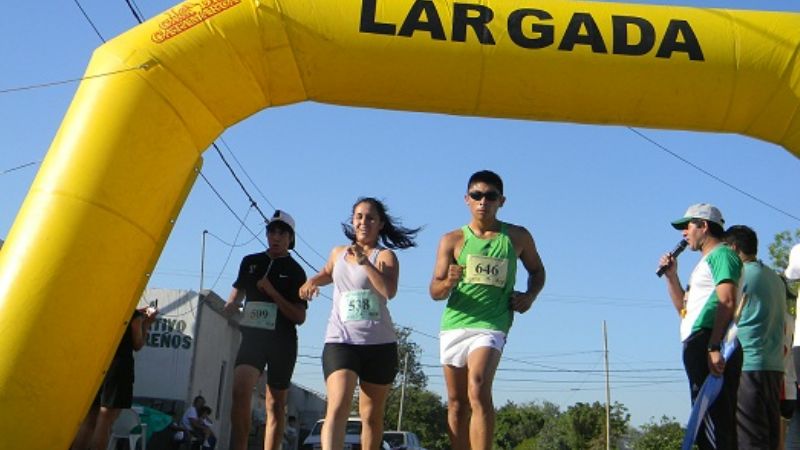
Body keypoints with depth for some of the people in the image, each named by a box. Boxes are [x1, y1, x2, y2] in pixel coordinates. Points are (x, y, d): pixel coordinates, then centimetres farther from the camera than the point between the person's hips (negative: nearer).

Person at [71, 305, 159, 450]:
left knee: (89, 420, 8)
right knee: (104, 422, -7)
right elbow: (137, 345, 1)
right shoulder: (134, 314, -6)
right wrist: (146, 323, 11)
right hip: (118, 367, -6)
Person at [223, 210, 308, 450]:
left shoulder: (295, 271, 3)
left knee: (275, 406, 4)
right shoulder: (250, 262, 11)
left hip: (282, 341, -1)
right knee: (240, 390, -22)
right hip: (252, 335, 1)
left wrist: (271, 292, -11)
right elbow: (236, 297, 24)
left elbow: (300, 317, -2)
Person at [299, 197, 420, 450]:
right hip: (340, 341, 1)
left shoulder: (385, 256, 1)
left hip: (379, 343, -1)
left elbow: (389, 291, -19)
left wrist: (363, 261, -24)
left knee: (372, 415, 9)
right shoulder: (338, 253, 13)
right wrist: (312, 281, 16)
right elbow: (328, 273, 37)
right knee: (337, 408, -19)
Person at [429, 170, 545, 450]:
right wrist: (449, 282, -21)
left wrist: (530, 295, 3)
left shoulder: (518, 237, 7)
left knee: (478, 391, -24)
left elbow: (537, 271, 23)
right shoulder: (452, 240, 5)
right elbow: (435, 291, 2)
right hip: (454, 325, 3)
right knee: (456, 403, 9)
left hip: (491, 325, -3)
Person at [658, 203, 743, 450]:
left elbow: (727, 302, -17)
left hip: (709, 344, -10)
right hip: (699, 346, 10)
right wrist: (671, 276, 19)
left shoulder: (721, 254, -3)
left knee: (713, 423, -15)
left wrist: (714, 347, -26)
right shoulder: (706, 262, 27)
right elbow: (684, 308, 30)